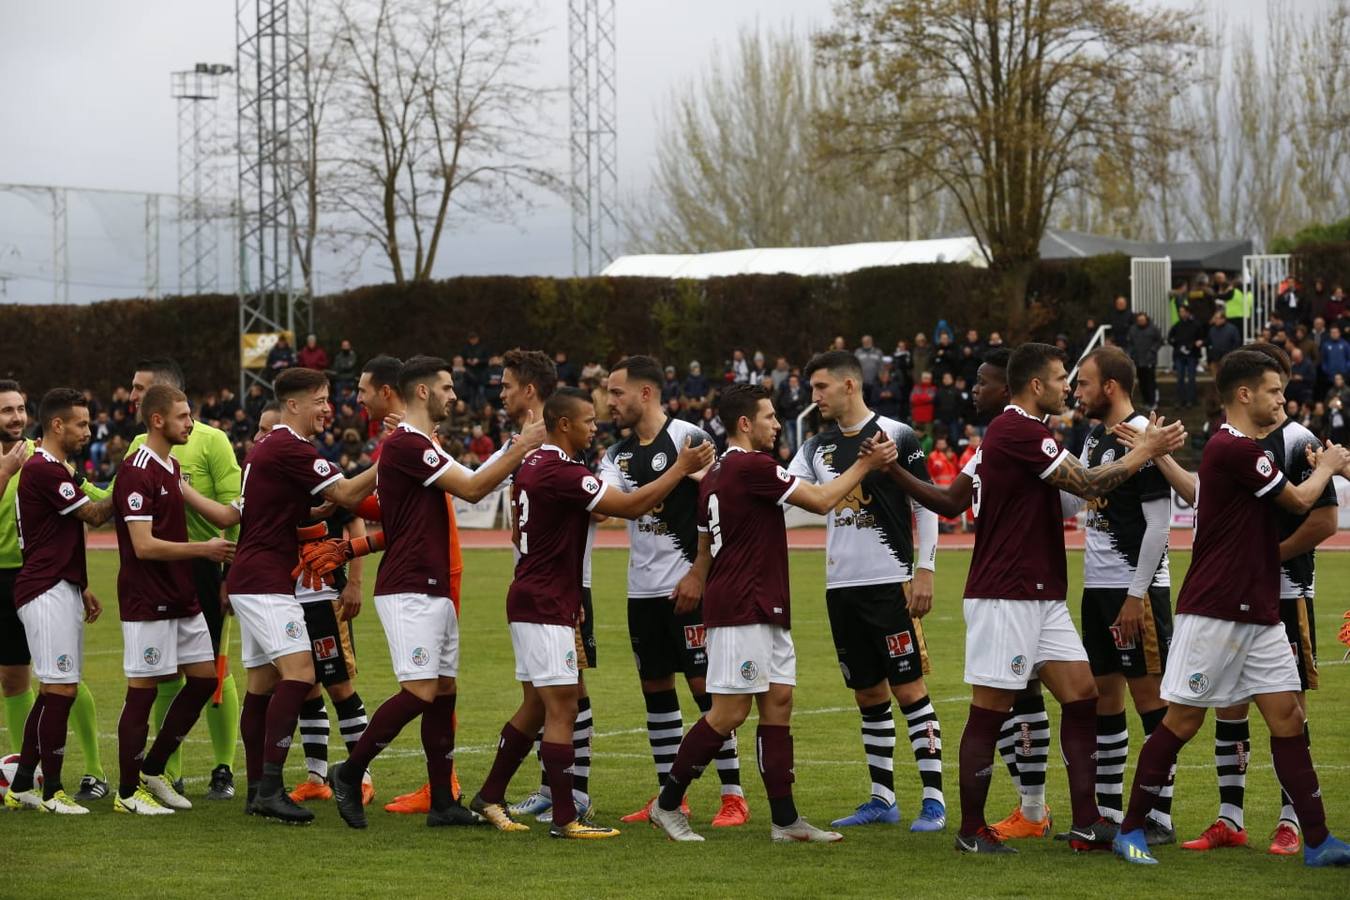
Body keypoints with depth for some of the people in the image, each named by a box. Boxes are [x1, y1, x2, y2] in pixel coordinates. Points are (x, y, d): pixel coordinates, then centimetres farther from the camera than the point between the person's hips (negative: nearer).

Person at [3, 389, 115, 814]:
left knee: (54, 691, 11)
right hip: (48, 593, -11)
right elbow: (93, 514, -13)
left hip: (59, 590, 11)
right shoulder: (43, 470, -14)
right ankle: (51, 791, -5)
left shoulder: (50, 469, 20)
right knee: (60, 690, -9)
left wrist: (81, 589, 24)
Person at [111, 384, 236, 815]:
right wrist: (203, 549, -17)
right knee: (143, 690, -4)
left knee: (203, 678, 9)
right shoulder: (136, 472, -16)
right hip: (147, 600, -9)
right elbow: (144, 545, -22)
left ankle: (153, 770, 20)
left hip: (181, 597, 9)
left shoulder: (174, 467, 14)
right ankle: (127, 792, 5)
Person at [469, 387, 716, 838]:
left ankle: (490, 796, 23)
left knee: (535, 706, 16)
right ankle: (565, 818, -8)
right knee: (562, 709, -8)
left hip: (530, 599, 10)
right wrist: (682, 468, -12)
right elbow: (631, 506, -19)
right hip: (546, 609, -10)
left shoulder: (530, 466, 11)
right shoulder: (562, 474, -20)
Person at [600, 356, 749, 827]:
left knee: (705, 684, -7)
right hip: (643, 589, 7)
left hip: (687, 585, -7)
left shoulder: (689, 438, -8)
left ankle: (733, 796, -3)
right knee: (656, 688, 10)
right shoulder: (618, 454, 13)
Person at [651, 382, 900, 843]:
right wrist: (866, 464, -1)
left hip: (765, 610, 10)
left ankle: (785, 819, 5)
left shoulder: (715, 474, 15)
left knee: (778, 702, 6)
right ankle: (668, 804, 2)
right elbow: (821, 500, -11)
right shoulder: (752, 467, -15)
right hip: (742, 610, -10)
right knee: (730, 711, -6)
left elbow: (706, 547, 24)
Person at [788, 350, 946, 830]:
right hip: (841, 586, 6)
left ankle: (933, 800, -5)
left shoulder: (896, 437, -5)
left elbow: (926, 506, -4)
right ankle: (882, 799, 16)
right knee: (868, 692, 10)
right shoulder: (817, 447, 12)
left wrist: (924, 570, -10)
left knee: (908, 686, -7)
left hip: (889, 582, -6)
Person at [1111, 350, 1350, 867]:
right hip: (1214, 612, -9)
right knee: (1183, 722, -1)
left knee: (1287, 717, 4)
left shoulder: (1241, 447, 14)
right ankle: (1130, 830, 10)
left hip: (1257, 612, 9)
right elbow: (1299, 500, -7)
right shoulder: (1233, 449, -17)